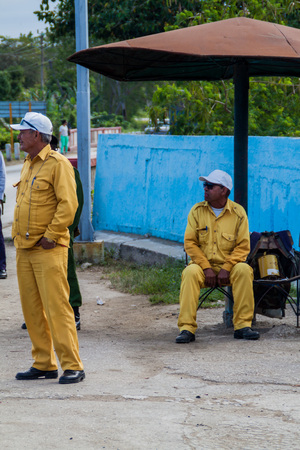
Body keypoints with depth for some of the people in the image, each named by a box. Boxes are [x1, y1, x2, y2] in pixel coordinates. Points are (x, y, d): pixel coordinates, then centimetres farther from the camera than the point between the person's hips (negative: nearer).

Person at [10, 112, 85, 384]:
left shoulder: (58, 164, -9)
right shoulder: (28, 165, 17)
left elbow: (69, 204, -16)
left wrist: (51, 236, -16)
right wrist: (18, 234, 15)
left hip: (48, 250, -8)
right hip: (24, 249, 8)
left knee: (57, 307, -10)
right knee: (32, 309, 9)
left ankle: (72, 366, -6)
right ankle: (44, 364, 16)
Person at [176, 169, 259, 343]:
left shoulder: (238, 212, -1)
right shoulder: (197, 211, 2)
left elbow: (243, 246, -2)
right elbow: (190, 242, 0)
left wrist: (226, 269, -15)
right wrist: (206, 268, -12)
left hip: (229, 265, 0)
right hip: (203, 264, 0)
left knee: (244, 270, -32)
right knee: (190, 272, -32)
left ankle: (243, 326, -25)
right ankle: (186, 328, -32)